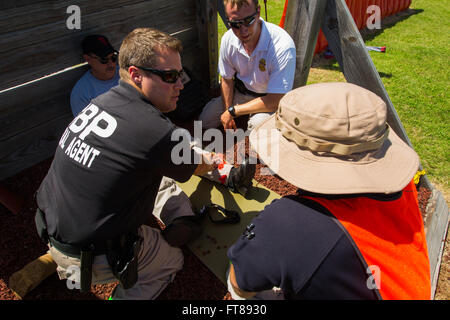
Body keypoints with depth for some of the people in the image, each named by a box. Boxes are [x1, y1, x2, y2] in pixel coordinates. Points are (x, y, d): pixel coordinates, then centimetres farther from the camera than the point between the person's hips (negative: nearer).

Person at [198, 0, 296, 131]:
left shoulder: (283, 46, -34)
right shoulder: (228, 39, -16)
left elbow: (275, 102, -31)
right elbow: (227, 79, 1)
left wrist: (232, 111, -23)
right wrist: (227, 111, -5)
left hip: (268, 98, -5)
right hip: (239, 90, 5)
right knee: (203, 121, 4)